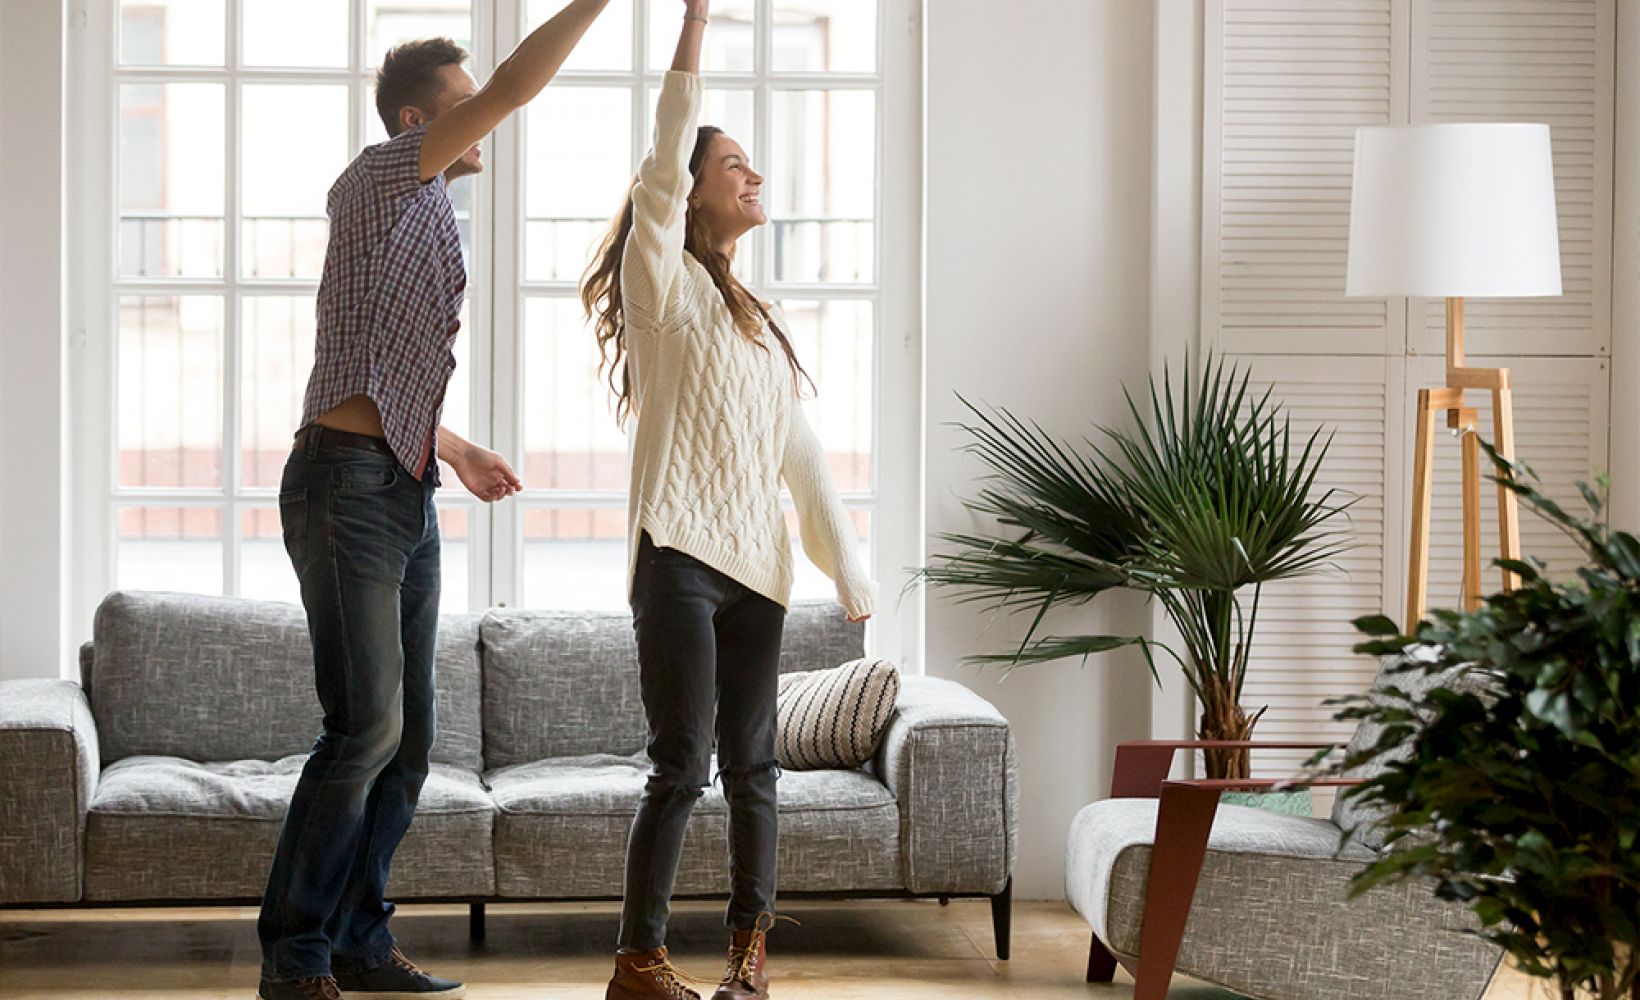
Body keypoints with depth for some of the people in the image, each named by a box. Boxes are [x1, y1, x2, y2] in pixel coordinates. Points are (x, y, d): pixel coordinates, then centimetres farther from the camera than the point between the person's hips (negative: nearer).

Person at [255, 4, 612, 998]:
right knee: (366, 723, -14)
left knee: (409, 735, 7)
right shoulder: (382, 179, -4)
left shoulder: (427, 219, 23)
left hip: (409, 496, 9)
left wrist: (461, 450, 31)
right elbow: (514, 87, -17)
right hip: (348, 483, -9)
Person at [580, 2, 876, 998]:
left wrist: (847, 560, 13)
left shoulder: (760, 318, 22)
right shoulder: (662, 283, 2)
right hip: (681, 551, -6)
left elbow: (801, 445, 21)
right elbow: (662, 172, -14)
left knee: (751, 764, 7)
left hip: (756, 561, 6)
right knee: (684, 766, -10)